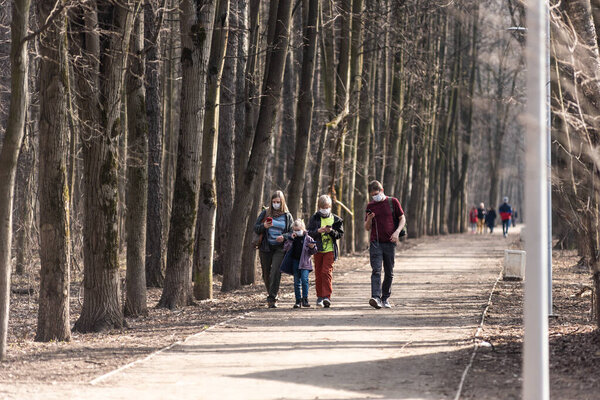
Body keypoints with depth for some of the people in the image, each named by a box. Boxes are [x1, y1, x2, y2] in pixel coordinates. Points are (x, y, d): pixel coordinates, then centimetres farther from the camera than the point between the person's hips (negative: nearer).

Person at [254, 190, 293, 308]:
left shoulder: (287, 216, 6)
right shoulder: (265, 213, 5)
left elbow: (292, 232, 7)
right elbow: (255, 228, 4)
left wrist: (284, 237, -14)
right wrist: (264, 226, -17)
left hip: (280, 248, -2)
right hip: (265, 248, 2)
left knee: (275, 272, -15)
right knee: (266, 274, 7)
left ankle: (272, 298, -15)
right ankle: (271, 294, 29)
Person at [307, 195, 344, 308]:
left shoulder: (335, 219, 4)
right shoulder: (314, 218, 6)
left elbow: (340, 234, 3)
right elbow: (309, 233, 0)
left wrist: (331, 231, -15)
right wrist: (318, 231, -18)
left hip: (330, 249, -2)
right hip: (318, 249, 2)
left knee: (327, 272, -12)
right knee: (318, 273, 5)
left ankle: (327, 297, -13)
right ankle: (320, 296, 16)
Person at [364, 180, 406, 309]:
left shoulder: (393, 202, 3)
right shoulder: (370, 206, 9)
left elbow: (402, 219, 7)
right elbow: (367, 228, 12)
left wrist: (397, 232, -9)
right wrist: (369, 219, -10)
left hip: (389, 243, 0)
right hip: (375, 243, 0)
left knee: (389, 273, 6)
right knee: (376, 270, -14)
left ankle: (385, 298, 18)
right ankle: (376, 297, -25)